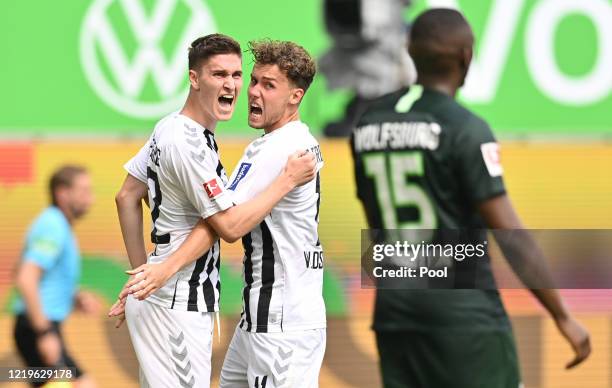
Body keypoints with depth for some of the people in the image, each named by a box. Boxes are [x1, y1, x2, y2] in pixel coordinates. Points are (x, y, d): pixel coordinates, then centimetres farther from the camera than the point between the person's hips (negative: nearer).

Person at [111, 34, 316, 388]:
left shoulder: (169, 129, 10)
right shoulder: (190, 144, -20)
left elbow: (127, 197, 17)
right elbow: (230, 226, -20)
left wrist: (142, 274, 19)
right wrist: (288, 180, -12)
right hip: (177, 306, -10)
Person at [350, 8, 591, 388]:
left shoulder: (367, 126, 8)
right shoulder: (465, 129, -11)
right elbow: (511, 236, -14)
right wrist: (563, 317, -9)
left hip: (394, 311, 6)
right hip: (464, 311, -6)